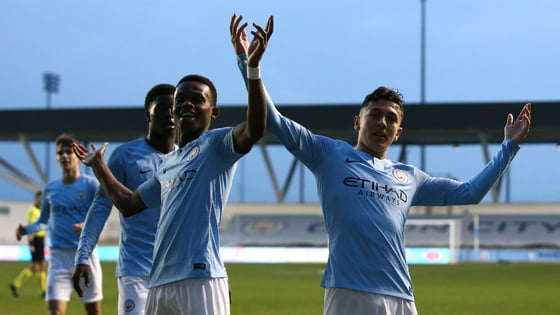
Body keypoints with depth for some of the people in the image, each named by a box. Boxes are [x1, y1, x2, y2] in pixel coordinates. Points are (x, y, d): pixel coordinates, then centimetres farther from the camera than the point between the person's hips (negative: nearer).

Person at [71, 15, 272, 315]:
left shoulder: (216, 145, 1)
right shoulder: (168, 163, 24)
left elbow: (254, 129, -20)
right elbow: (128, 203, 33)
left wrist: (252, 68, -30)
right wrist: (97, 164, 42)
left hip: (200, 279, -8)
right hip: (159, 282, 8)